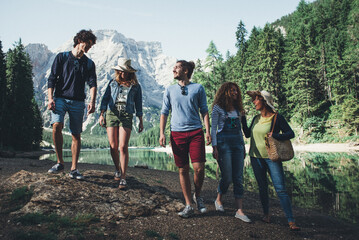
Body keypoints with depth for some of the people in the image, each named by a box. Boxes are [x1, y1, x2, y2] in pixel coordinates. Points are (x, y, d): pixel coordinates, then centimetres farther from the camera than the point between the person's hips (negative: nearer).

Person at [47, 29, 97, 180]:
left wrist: (92, 101, -17)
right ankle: (60, 162, -9)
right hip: (60, 98, -2)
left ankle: (74, 169, 8)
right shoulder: (62, 57, 9)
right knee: (56, 126, -24)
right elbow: (52, 79, 4)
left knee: (76, 135, 0)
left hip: (78, 102, 2)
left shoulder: (89, 63, 14)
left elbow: (92, 83, 0)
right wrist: (50, 98, -9)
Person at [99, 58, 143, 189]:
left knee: (123, 147, -11)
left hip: (126, 116, -2)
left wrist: (141, 121, 11)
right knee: (113, 146, 0)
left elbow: (138, 104, 14)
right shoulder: (113, 83, 16)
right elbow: (105, 98, 14)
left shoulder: (135, 86, 13)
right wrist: (101, 114, 4)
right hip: (111, 114, 2)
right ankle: (117, 169, 25)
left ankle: (123, 178, -6)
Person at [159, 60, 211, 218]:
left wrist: (208, 132, 0)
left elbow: (204, 111, 9)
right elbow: (164, 113, 12)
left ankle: (197, 196, 19)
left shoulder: (198, 88, 9)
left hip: (195, 132, -1)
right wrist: (162, 133, 1)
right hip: (177, 133, 2)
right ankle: (188, 206, 13)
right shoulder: (170, 90, 13)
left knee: (199, 168, -9)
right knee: (183, 170, 3)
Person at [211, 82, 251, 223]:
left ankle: (239, 210, 4)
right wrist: (214, 147, -10)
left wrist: (243, 146, 17)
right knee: (227, 177, -4)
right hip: (224, 142, -5)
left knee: (238, 178, 1)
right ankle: (218, 200, 24)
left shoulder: (237, 108, 16)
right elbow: (213, 128, -3)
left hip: (238, 143, 6)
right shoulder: (218, 107, 0)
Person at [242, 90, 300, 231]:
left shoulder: (277, 117, -6)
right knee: (262, 187, 11)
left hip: (272, 157, -5)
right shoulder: (256, 118, 10)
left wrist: (275, 136, -20)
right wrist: (243, 119, 11)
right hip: (256, 157, 5)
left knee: (280, 189, -9)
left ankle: (291, 221, -4)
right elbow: (247, 134, 17)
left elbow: (291, 133, -6)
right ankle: (266, 214, 26)